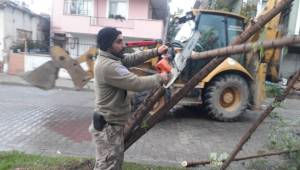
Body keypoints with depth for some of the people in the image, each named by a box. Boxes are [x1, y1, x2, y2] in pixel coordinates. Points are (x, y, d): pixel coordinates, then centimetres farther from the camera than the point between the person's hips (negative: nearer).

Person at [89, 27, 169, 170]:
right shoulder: (108, 66, -27)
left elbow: (133, 58, 12)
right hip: (108, 127, -10)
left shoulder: (112, 58, 5)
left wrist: (156, 52, 3)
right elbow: (137, 83, -28)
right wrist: (159, 78, -12)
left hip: (113, 124, 10)